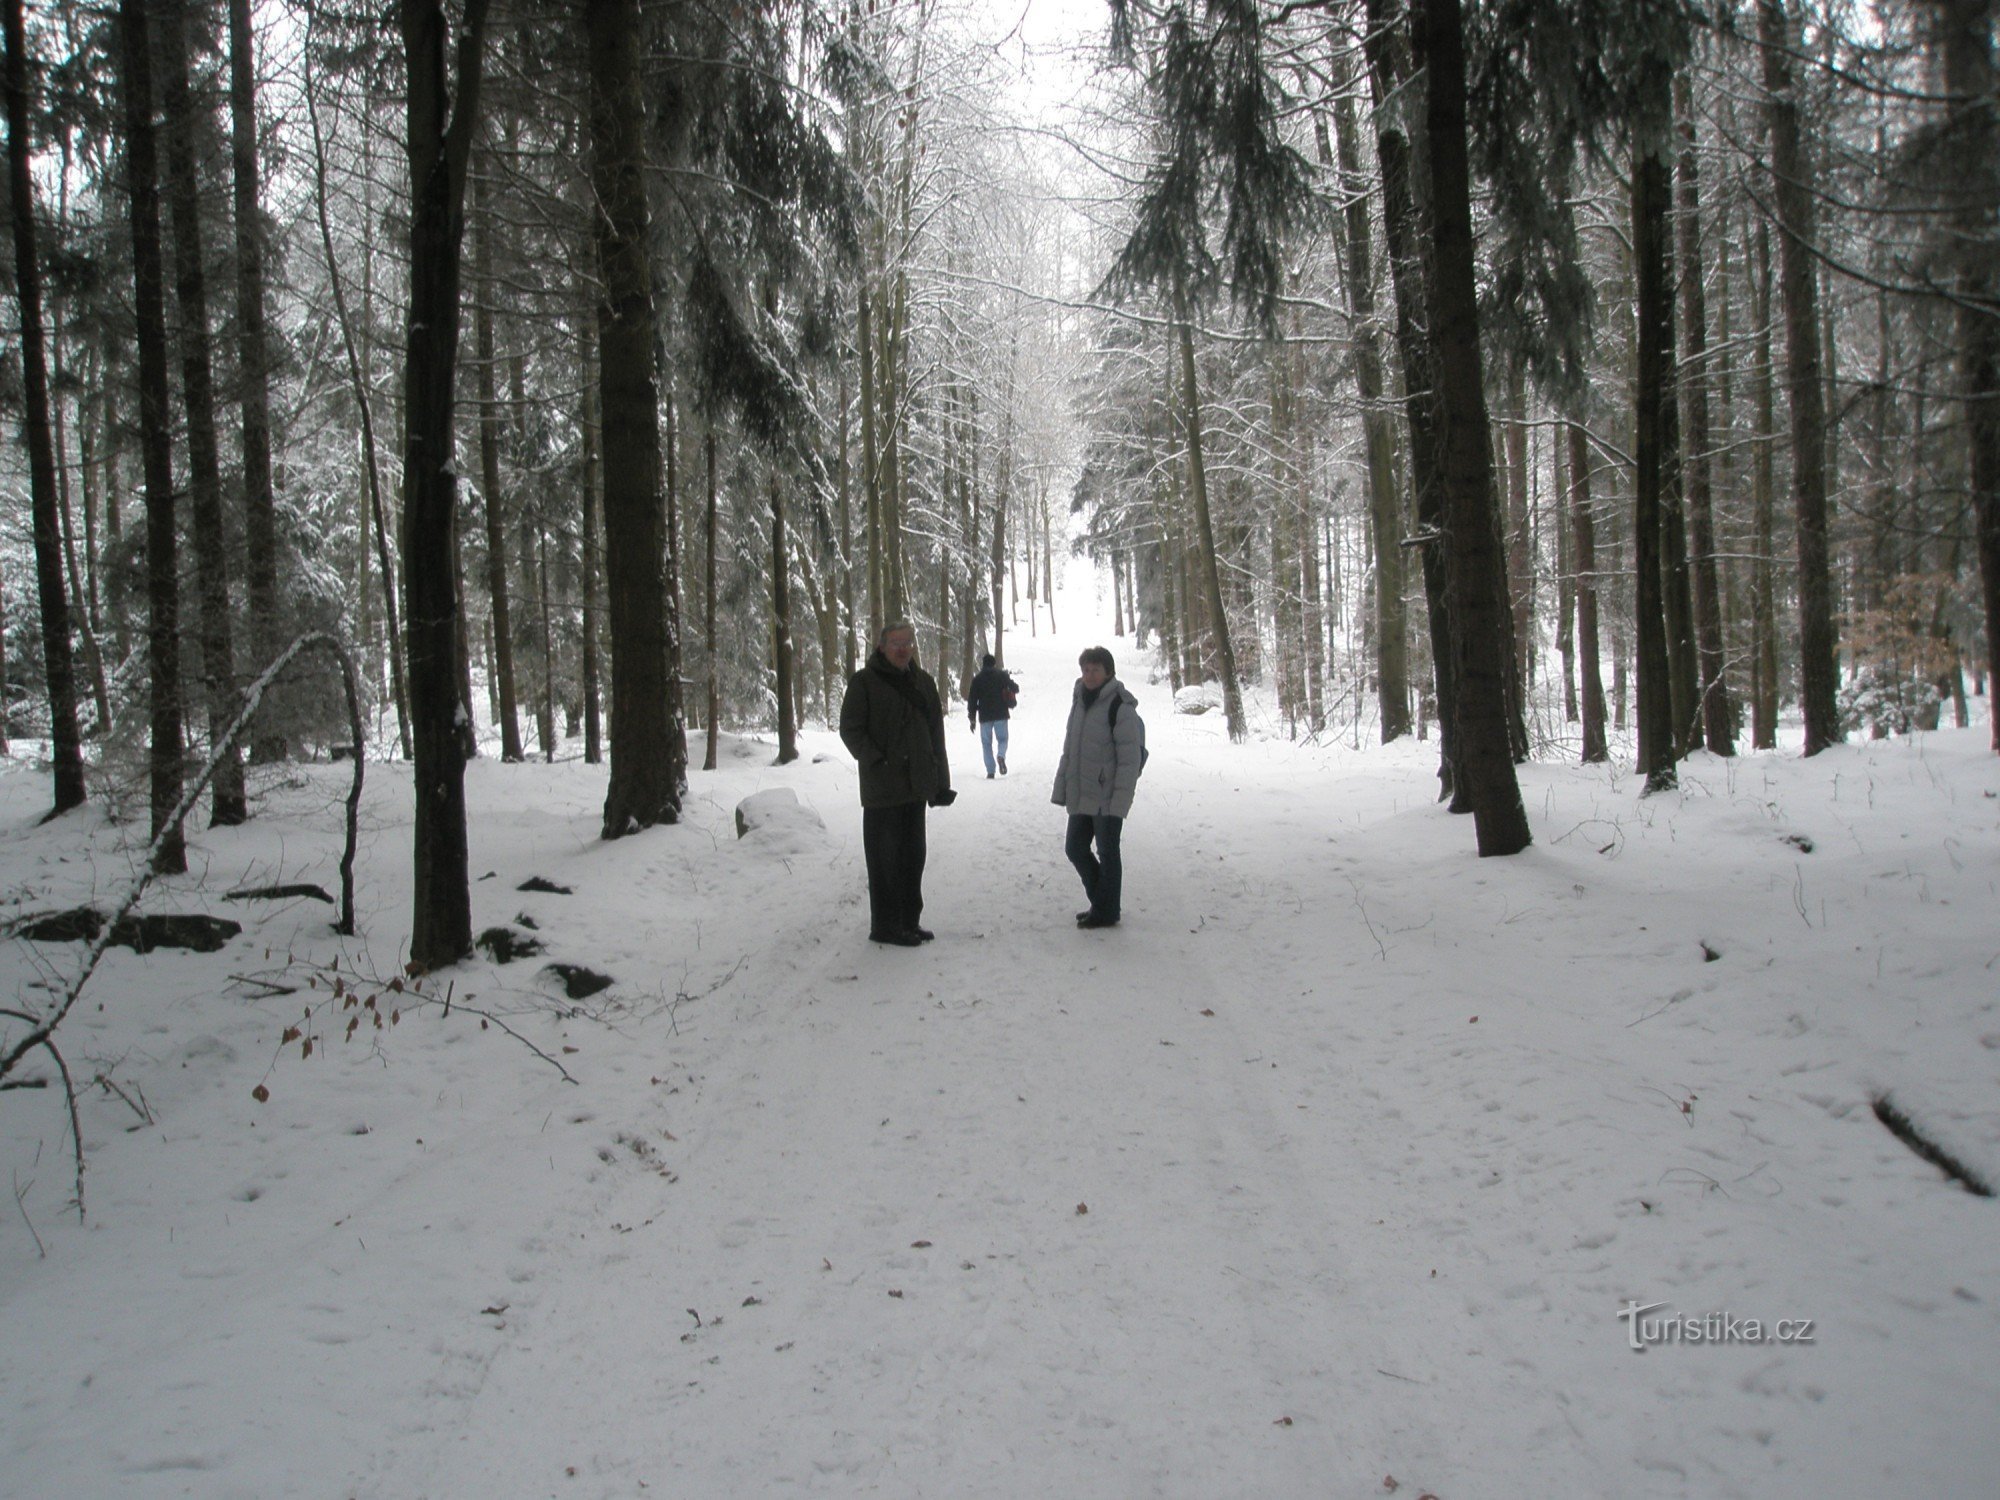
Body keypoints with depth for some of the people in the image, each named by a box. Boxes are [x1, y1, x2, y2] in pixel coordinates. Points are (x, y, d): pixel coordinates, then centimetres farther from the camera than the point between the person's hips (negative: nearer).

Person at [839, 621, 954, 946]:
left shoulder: (922, 681, 12)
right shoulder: (865, 682, -6)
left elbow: (936, 734, 14)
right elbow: (850, 730, -8)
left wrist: (941, 782, 11)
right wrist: (878, 763, -15)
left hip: (916, 785, 6)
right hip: (882, 789, -6)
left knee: (913, 856, 12)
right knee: (885, 858, -1)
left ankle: (909, 921, 23)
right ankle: (884, 926, 8)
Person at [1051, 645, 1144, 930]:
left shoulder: (1120, 706, -14)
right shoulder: (1080, 701, 11)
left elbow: (1130, 757, -16)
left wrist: (1120, 798, -19)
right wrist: (1061, 789, 13)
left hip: (1107, 797, -8)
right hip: (1081, 796, 8)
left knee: (1107, 852, 2)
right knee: (1075, 847, 13)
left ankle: (1106, 911, 15)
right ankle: (1100, 902, 29)